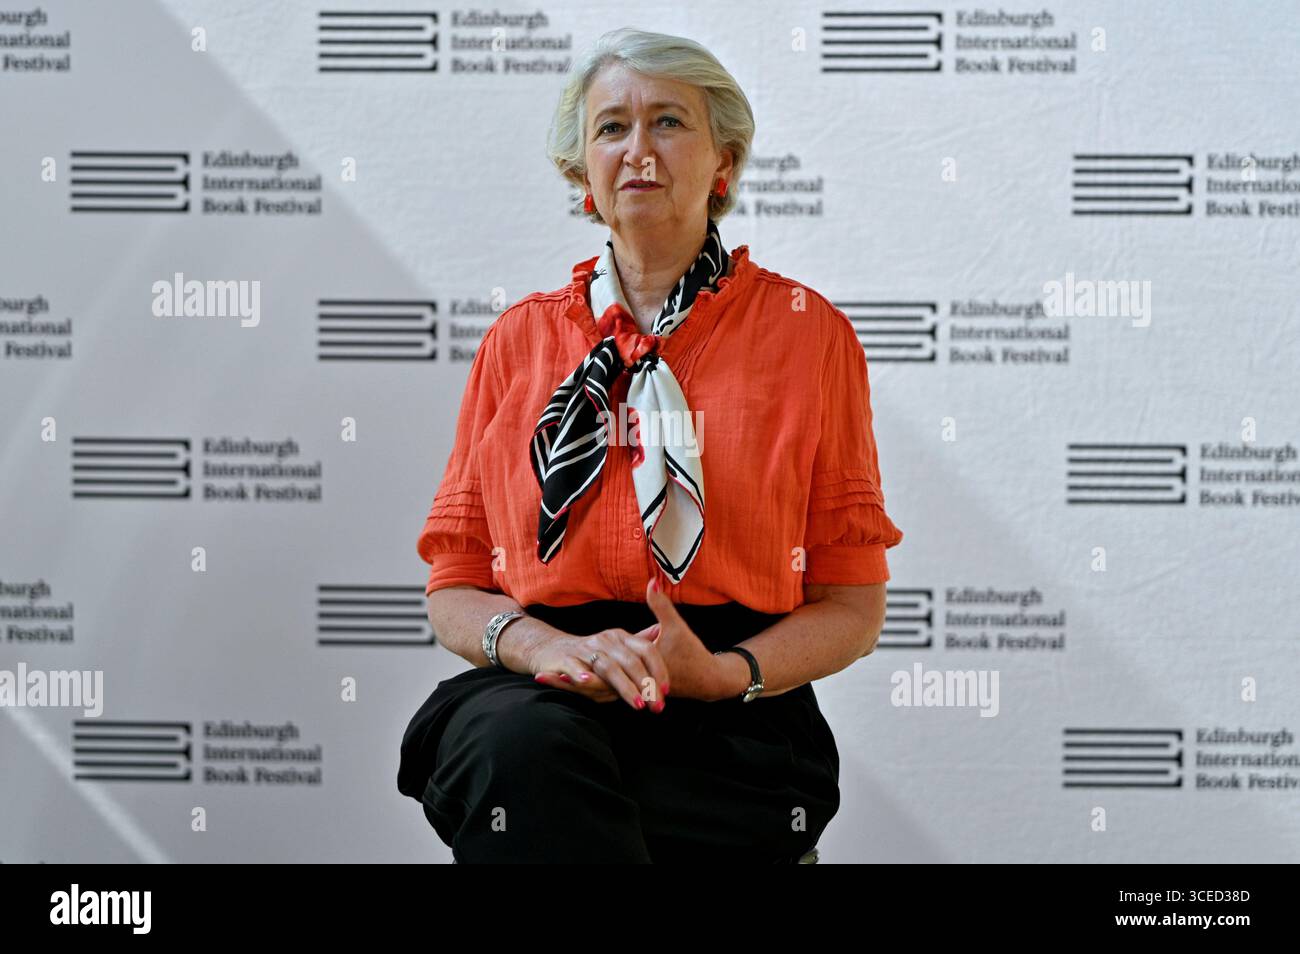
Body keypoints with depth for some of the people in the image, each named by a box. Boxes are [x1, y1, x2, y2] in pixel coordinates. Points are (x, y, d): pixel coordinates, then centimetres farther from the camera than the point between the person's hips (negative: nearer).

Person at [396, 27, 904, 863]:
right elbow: (452, 588, 15)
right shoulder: (519, 338, 16)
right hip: (539, 696, 3)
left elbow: (853, 608, 8)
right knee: (518, 745, -36)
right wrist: (542, 644, -9)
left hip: (726, 730, -2)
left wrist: (726, 672, -12)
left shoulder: (806, 330, 10)